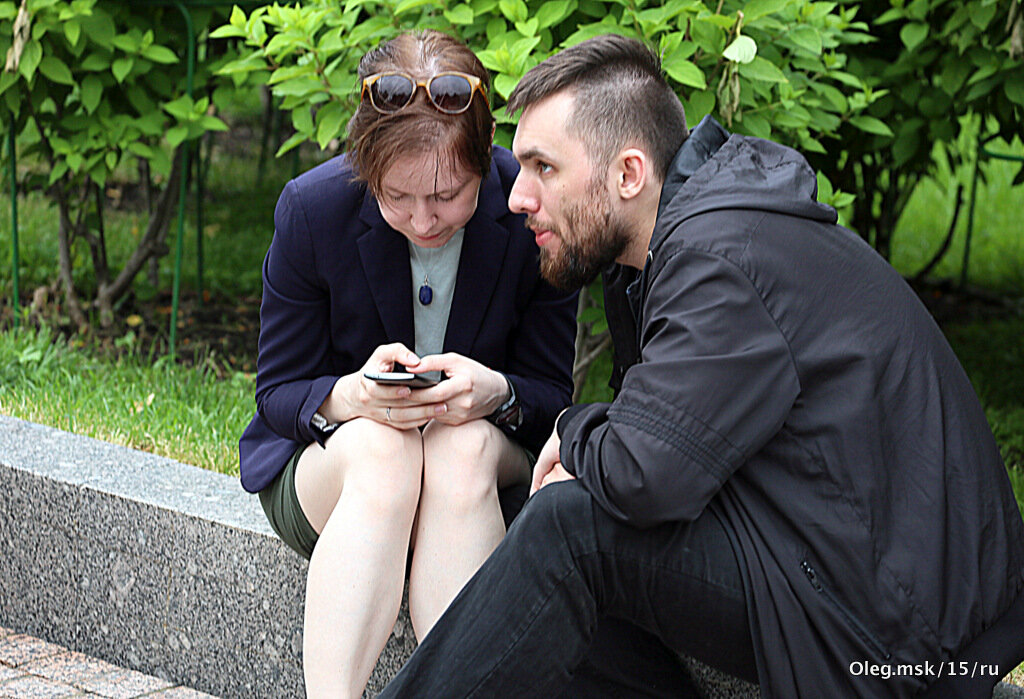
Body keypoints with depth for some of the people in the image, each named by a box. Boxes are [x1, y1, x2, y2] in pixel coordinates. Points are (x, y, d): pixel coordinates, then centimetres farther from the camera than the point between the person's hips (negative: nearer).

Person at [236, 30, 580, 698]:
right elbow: (278, 391, -6)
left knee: (464, 449, -35)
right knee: (382, 451, -36)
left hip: (486, 466, 0)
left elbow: (553, 395, -5)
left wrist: (495, 393, -30)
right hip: (327, 461, 0)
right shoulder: (312, 208, -15)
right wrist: (349, 396, -30)